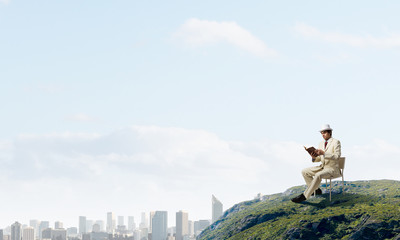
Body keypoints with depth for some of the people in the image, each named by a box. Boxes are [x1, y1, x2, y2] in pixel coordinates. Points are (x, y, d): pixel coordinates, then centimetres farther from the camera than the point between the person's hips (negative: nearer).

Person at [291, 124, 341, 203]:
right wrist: (314, 157, -10)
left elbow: (337, 156, -20)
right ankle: (316, 190, 5)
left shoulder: (336, 142, -9)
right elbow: (318, 159, 15)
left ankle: (304, 196, -32)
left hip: (332, 169, -8)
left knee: (318, 175, -36)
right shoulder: (321, 143, 13)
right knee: (304, 172, -4)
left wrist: (323, 153, -29)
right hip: (322, 167, 8)